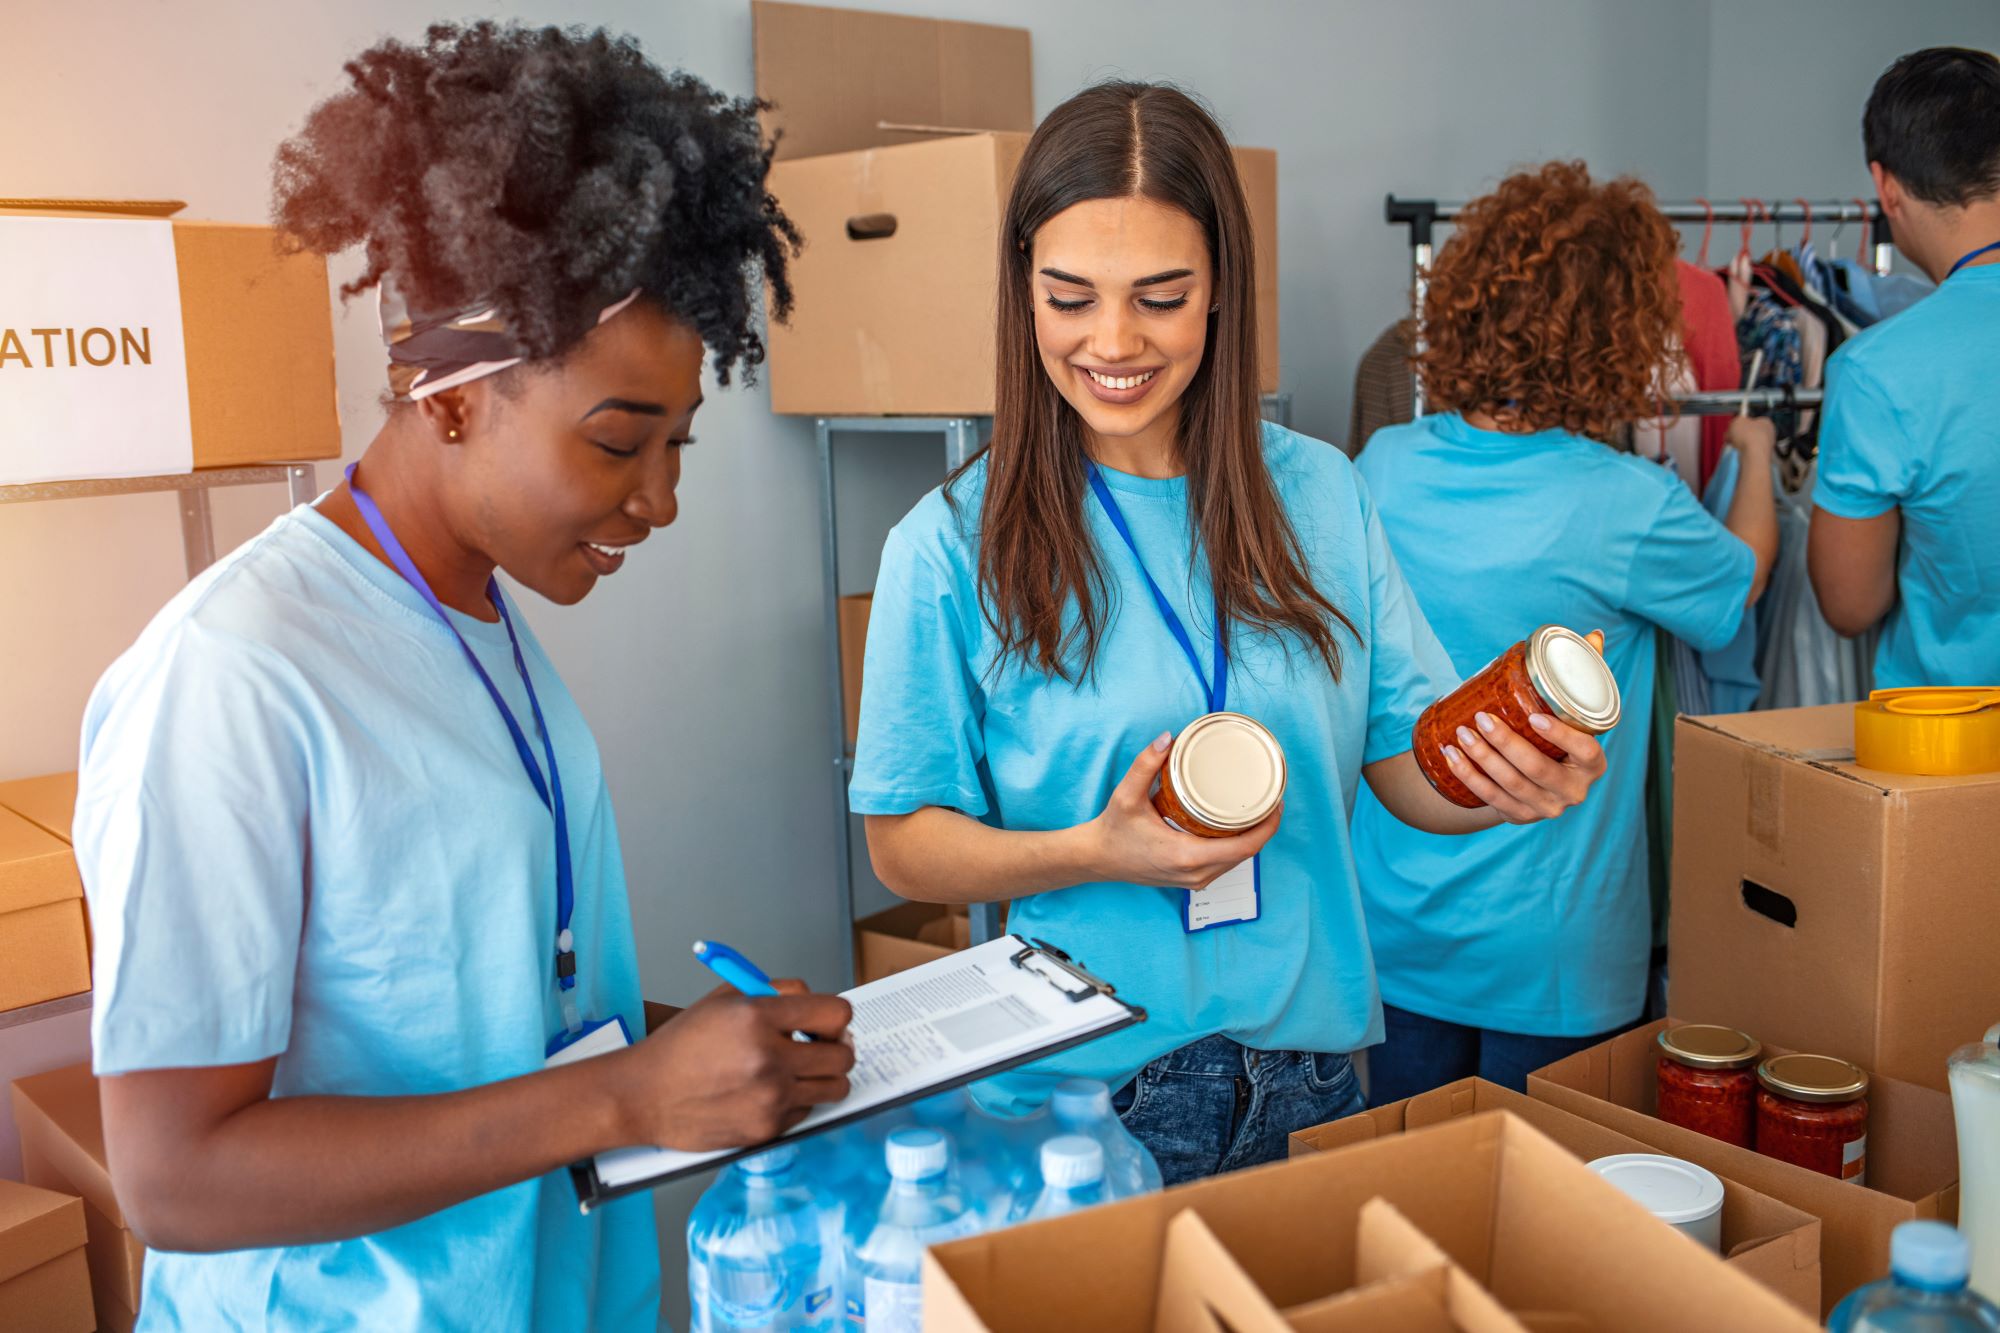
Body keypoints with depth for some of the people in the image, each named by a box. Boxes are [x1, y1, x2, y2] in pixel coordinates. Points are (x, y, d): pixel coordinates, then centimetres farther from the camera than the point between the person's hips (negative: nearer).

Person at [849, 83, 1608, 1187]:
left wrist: (1509, 784, -19)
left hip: (1306, 1080, 4)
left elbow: (1411, 768, 3)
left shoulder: (1318, 493, -1)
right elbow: (906, 847, -6)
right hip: (1071, 1096, -3)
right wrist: (1098, 853, -23)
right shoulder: (954, 547, -11)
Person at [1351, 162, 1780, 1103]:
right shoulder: (1628, 507, -20)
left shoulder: (1385, 466, -8)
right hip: (1543, 951, -4)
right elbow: (1743, 576, 4)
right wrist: (1755, 454, 23)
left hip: (1394, 920, 5)